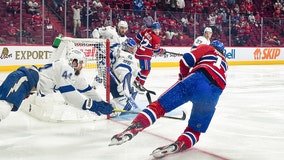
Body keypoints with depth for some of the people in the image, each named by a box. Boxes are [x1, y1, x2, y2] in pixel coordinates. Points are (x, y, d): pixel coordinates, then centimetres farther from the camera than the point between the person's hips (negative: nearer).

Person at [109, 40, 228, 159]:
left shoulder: (206, 48, 27)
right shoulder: (224, 63, 39)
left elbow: (186, 60, 11)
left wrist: (183, 77, 25)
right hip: (213, 94, 3)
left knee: (160, 105, -4)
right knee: (194, 130, 12)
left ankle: (133, 129, -24)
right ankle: (178, 145, -18)